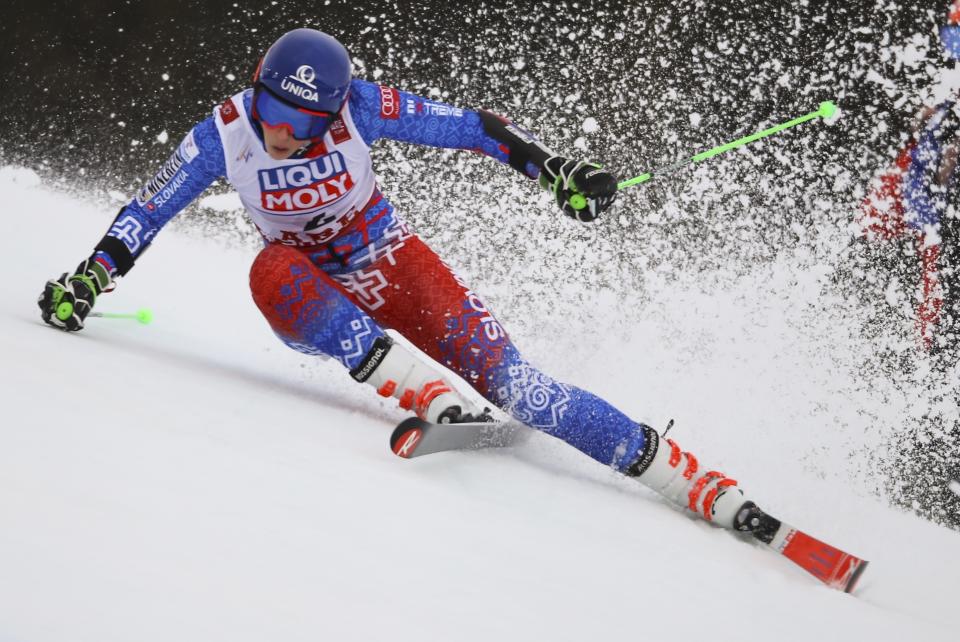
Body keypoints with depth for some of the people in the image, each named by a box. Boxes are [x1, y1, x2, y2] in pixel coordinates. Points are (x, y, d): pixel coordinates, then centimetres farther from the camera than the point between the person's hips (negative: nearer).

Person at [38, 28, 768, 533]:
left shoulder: (358, 107, -20)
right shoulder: (224, 135, -16)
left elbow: (470, 127, -15)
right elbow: (146, 211, -5)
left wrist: (555, 168, -22)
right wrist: (90, 278, -13)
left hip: (393, 265, -2)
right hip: (317, 297, 2)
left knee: (508, 380, -21)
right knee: (273, 271, -35)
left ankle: (707, 489, -22)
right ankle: (432, 394, -42)